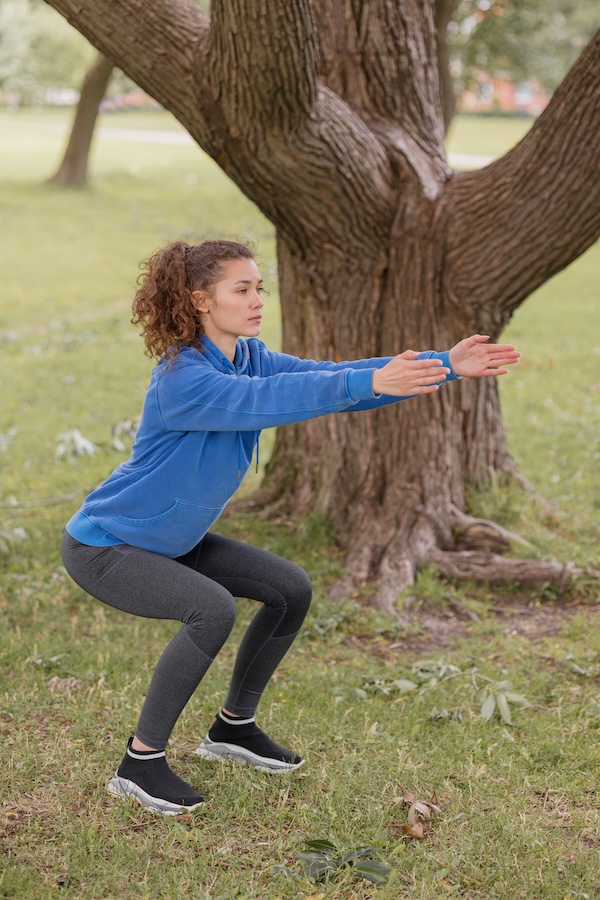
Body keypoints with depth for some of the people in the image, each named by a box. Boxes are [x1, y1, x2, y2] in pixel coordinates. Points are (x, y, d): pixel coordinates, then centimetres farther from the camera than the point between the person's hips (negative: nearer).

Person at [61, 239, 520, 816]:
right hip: (103, 547, -9)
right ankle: (140, 762, -15)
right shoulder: (181, 378, -28)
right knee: (212, 609, -31)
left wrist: (445, 365, -21)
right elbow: (268, 400, -44)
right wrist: (371, 382, -53)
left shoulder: (250, 358, -2)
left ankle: (233, 727, 22)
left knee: (291, 590, 6)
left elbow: (323, 378, -11)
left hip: (172, 540, 9)